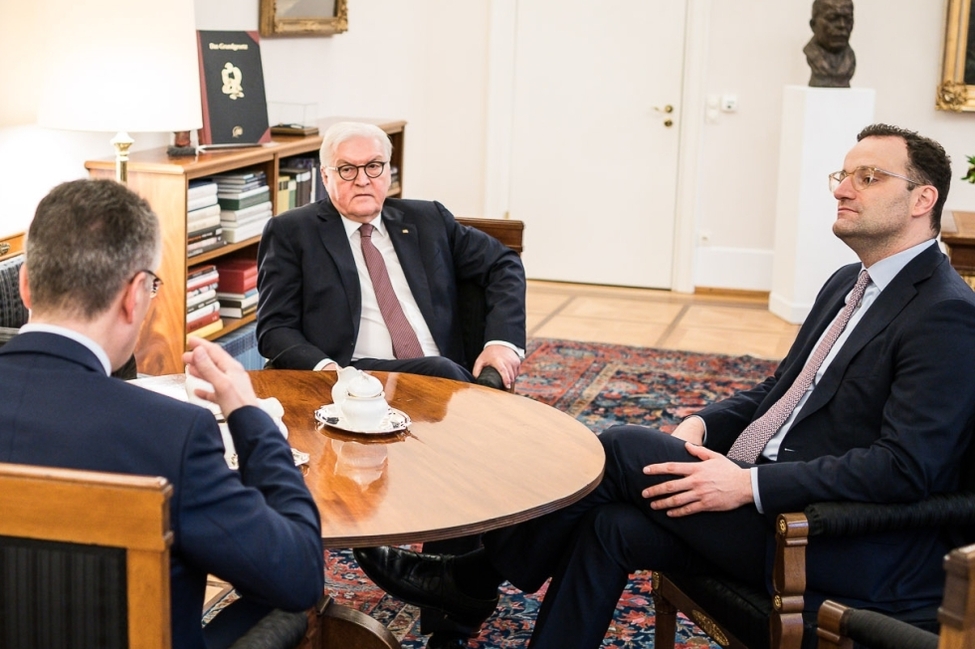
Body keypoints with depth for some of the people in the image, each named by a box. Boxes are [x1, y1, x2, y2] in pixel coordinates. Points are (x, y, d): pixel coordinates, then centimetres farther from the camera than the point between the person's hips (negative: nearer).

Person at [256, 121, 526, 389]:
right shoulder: (291, 232, 8)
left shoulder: (427, 219, 17)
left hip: (445, 371, 5)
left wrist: (503, 340, 4)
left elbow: (503, 264, 22)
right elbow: (275, 328, 2)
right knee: (440, 371, -34)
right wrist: (324, 368, -20)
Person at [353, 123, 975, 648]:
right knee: (610, 524, -11)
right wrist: (704, 424, 1)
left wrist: (752, 485, -23)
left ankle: (475, 579, 2)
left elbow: (906, 465, -21)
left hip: (853, 552, -8)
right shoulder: (849, 284, 17)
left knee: (623, 447, -14)